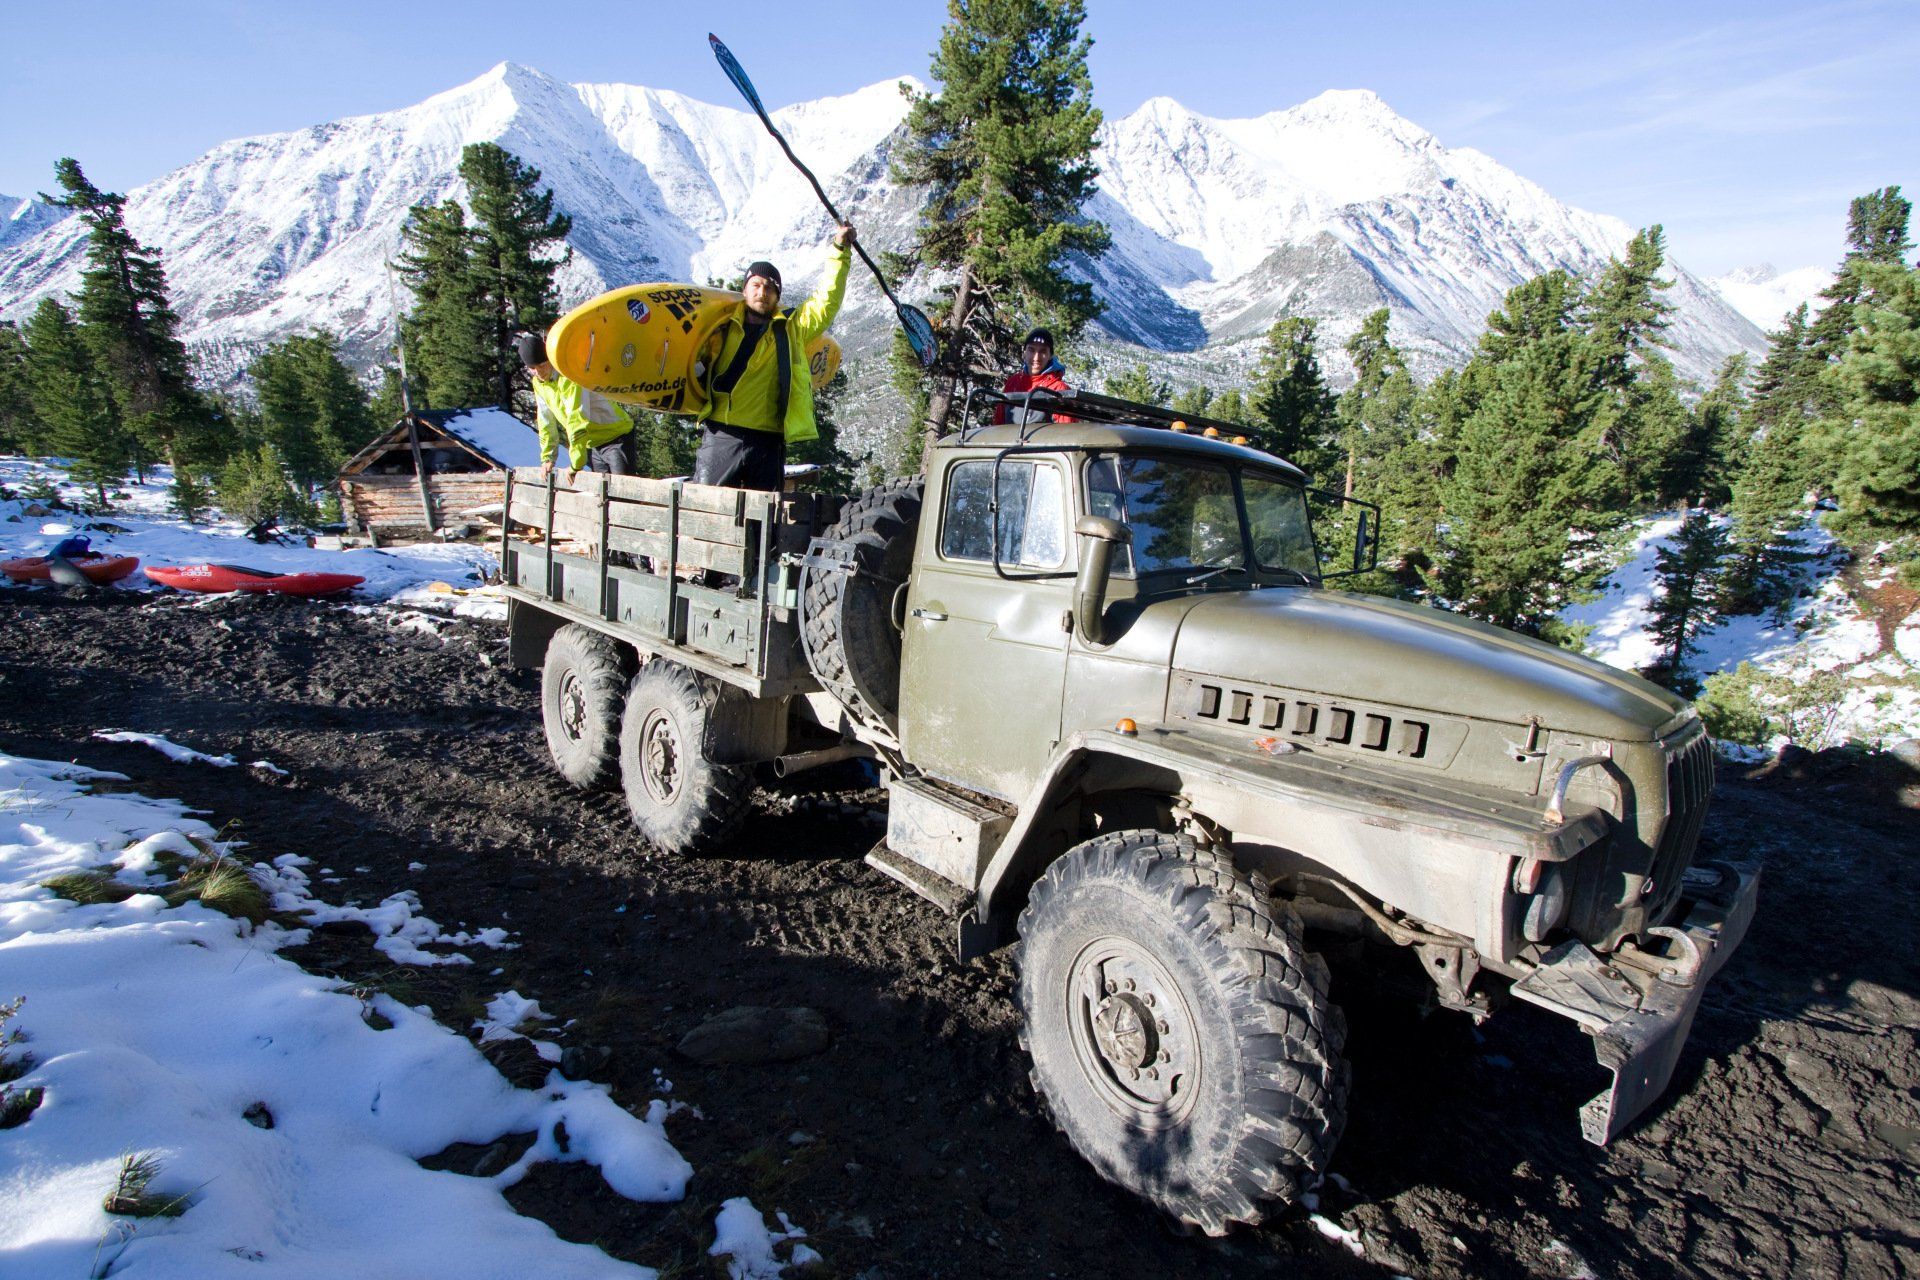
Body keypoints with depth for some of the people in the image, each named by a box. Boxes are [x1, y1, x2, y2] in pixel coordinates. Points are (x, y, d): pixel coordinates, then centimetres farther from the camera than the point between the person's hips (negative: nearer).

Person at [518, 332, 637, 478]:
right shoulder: (538, 382, 4)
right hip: (592, 444, 8)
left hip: (616, 437, -8)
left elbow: (578, 420, -27)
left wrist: (575, 464, -26)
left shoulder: (570, 375, -22)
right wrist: (547, 458, 6)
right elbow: (546, 422, 12)